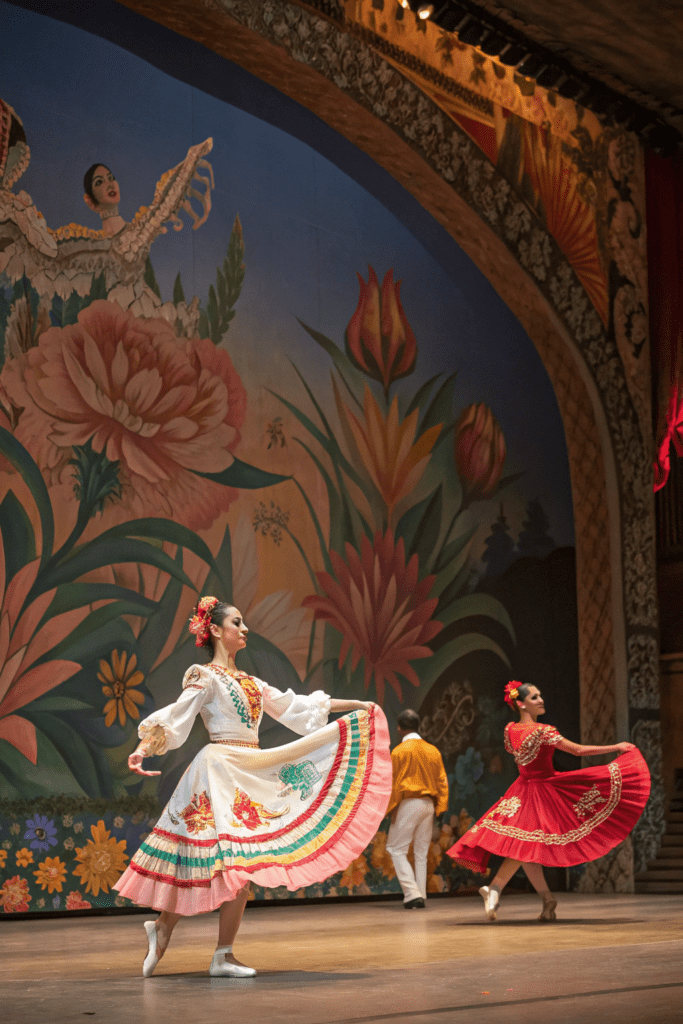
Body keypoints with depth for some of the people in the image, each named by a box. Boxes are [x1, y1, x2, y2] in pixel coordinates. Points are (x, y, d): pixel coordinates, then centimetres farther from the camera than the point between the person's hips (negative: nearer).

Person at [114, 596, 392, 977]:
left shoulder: (249, 682, 20)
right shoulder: (205, 676, -3)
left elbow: (292, 705, 23)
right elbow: (176, 715, -14)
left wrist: (351, 705, 24)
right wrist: (145, 747, -30)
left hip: (251, 771, 8)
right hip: (222, 770, -8)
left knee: (242, 862, 2)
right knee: (237, 859, -13)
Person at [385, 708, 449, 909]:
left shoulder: (399, 751, -7)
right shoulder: (433, 750, 9)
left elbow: (393, 782, -7)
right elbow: (442, 781, 10)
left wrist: (390, 808, -2)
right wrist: (439, 806, 14)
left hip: (408, 804, -6)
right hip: (428, 804, 6)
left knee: (397, 849, 1)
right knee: (421, 852, 12)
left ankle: (412, 893, -10)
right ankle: (421, 896, 11)